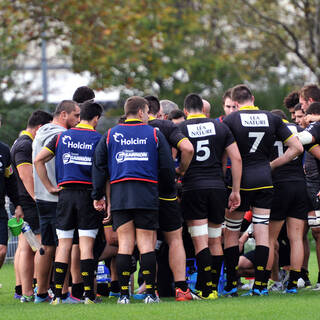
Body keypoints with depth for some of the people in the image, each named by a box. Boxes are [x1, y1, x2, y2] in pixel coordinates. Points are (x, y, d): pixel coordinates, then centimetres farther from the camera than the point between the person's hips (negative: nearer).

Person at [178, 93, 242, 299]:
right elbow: (236, 158, 6)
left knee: (201, 242, -4)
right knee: (215, 241, 13)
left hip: (192, 188, -3)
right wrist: (236, 191, 10)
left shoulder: (179, 129, 1)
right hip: (217, 187, 3)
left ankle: (206, 290, -11)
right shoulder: (220, 127, 9)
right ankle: (214, 287, 15)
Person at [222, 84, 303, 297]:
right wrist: (272, 165, 11)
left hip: (240, 181, -2)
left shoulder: (230, 120, -5)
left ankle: (231, 285, 8)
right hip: (264, 181, 2)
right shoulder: (272, 119, 4)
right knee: (262, 232, 5)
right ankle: (260, 285, 1)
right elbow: (297, 148, 5)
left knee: (231, 233, 8)